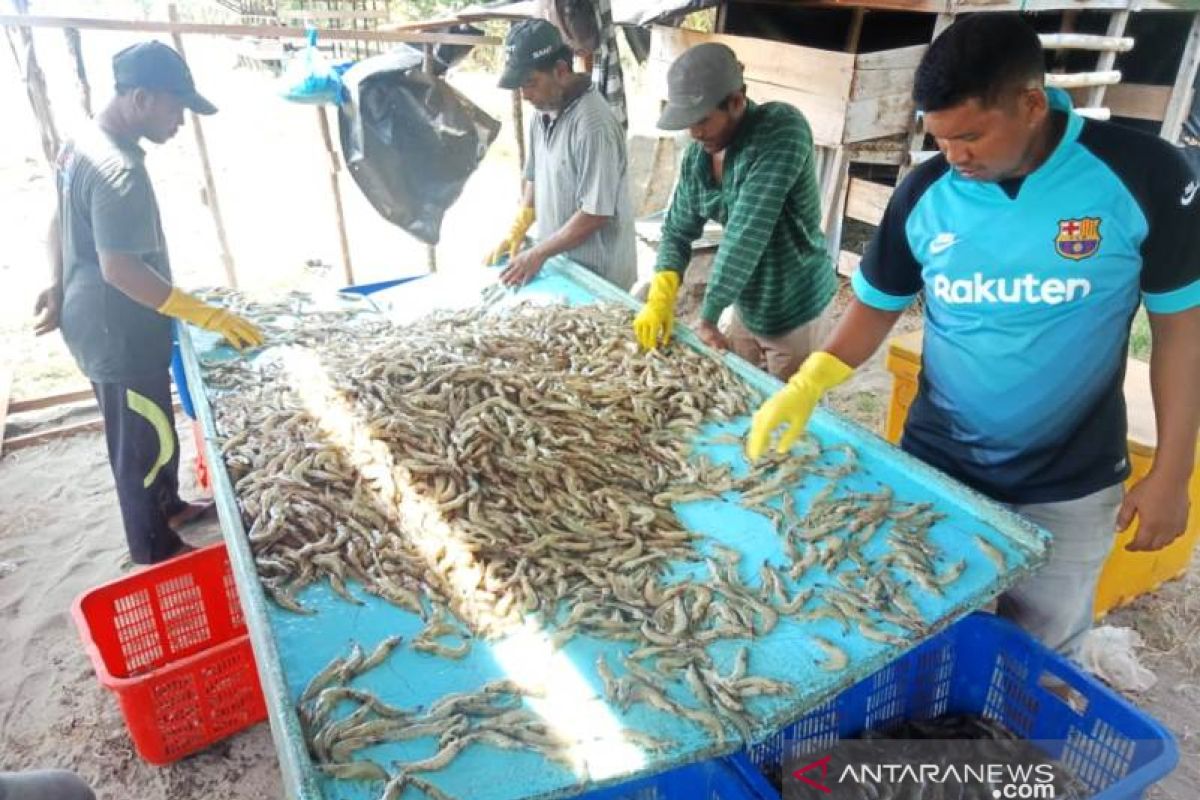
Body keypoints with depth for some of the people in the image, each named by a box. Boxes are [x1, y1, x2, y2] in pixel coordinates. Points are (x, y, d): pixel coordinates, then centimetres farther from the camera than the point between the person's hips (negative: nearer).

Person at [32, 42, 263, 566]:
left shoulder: (82, 145, 7)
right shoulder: (119, 170, -27)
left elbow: (60, 224, 17)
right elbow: (120, 269, -30)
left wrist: (59, 287, 24)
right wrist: (210, 317, -28)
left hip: (100, 328, 10)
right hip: (120, 338, -10)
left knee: (146, 434, 25)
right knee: (146, 445, 7)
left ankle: (167, 507, 44)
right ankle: (154, 549, 24)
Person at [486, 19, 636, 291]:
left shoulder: (593, 124, -23)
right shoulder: (543, 113, 3)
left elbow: (596, 214, -24)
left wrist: (539, 252, -18)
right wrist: (516, 232, 4)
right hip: (558, 263, 7)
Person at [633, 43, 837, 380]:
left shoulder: (783, 128, -24)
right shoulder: (696, 156, -4)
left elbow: (748, 231, -31)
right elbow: (678, 231, 3)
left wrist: (708, 316, -30)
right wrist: (661, 294, -16)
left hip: (794, 311, -6)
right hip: (745, 307, 6)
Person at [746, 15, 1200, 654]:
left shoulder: (1141, 175, -15)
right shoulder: (924, 193, -8)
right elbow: (878, 305, 3)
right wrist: (808, 384, -13)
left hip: (1068, 491, -2)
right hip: (932, 466, 2)